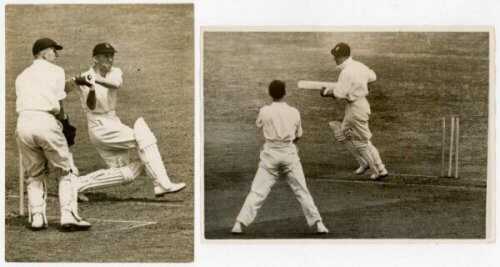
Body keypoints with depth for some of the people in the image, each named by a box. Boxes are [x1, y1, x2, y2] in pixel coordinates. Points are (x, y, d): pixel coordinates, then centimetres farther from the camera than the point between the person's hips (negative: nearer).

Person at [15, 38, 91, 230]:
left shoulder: (22, 76, 25)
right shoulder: (55, 71, 10)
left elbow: (21, 104, 13)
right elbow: (58, 106, 3)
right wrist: (65, 120, 19)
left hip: (23, 122, 5)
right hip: (45, 122, -5)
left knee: (34, 174, 16)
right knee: (66, 172, 5)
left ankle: (36, 217, 7)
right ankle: (68, 215, -6)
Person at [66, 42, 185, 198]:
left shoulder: (114, 72, 5)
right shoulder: (83, 79, -8)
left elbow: (115, 83, -21)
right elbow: (91, 106, -20)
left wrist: (94, 79, -36)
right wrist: (91, 88, -38)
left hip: (113, 123, 7)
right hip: (101, 127, -7)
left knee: (125, 173, 5)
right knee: (144, 137, -18)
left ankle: (80, 183, 7)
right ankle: (162, 185, -19)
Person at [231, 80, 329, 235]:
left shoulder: (264, 111, -7)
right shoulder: (294, 112, -3)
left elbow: (259, 125, 14)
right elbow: (298, 136, 9)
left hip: (270, 153, -1)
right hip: (289, 153, 1)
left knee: (257, 191, 1)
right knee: (301, 191, 9)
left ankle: (240, 223, -6)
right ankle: (318, 223, 10)